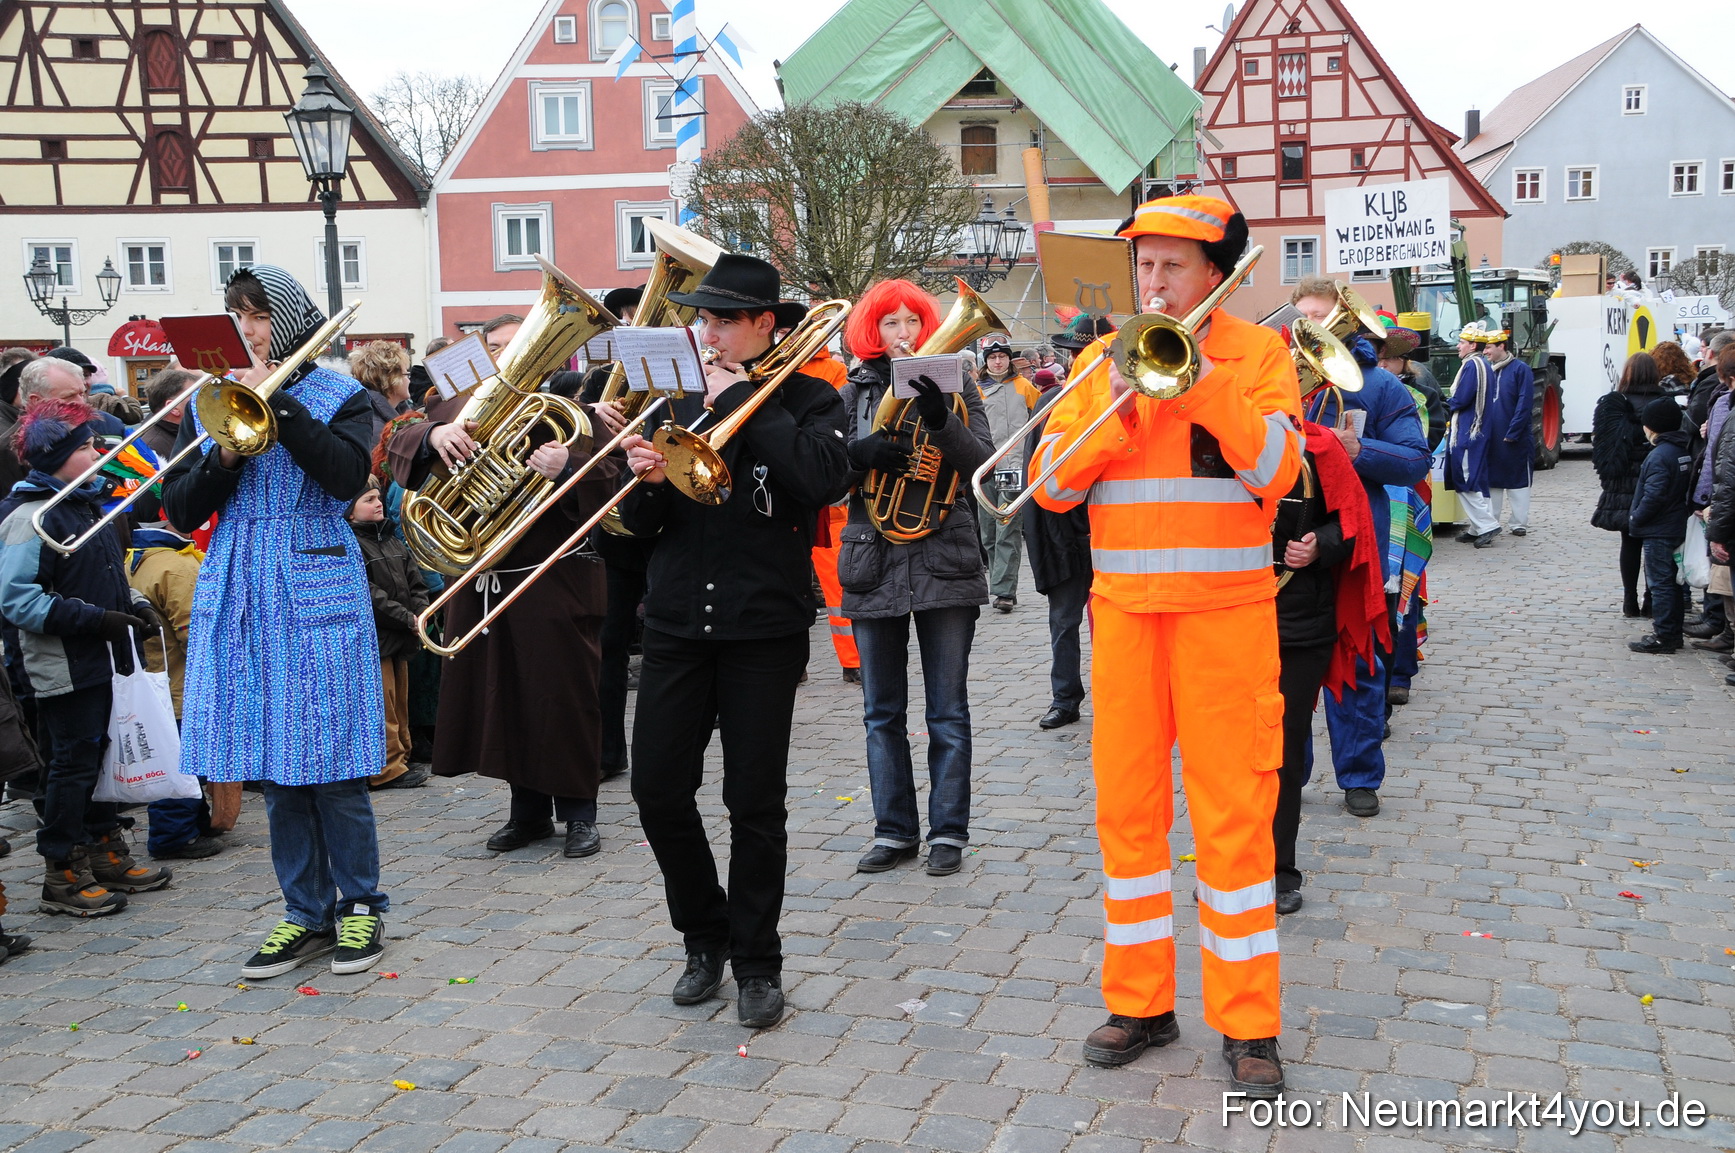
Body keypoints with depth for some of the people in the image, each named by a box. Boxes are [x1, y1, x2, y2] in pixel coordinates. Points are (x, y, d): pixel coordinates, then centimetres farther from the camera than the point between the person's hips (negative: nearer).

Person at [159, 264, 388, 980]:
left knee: (331, 760, -2)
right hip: (240, 597, 4)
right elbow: (180, 512, 7)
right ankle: (307, 913, 18)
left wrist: (277, 402, -15)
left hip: (317, 593, -4)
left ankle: (360, 905, 14)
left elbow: (347, 476, -16)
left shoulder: (339, 395, 4)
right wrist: (223, 456, -10)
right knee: (274, 766, 7)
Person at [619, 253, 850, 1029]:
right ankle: (705, 937, 25)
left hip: (764, 628, -4)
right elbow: (640, 523, 9)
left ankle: (757, 963, 18)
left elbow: (824, 479, -22)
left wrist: (742, 399, -16)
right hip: (677, 622, 4)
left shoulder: (807, 400, 0)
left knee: (755, 803, 2)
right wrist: (648, 482, -14)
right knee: (658, 788, 3)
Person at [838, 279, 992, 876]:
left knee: (947, 710, 3)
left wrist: (940, 420, -25)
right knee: (883, 712, 8)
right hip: (873, 564, 2)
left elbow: (981, 461, -9)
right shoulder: (854, 394, 9)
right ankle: (894, 830, 18)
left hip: (944, 560, -2)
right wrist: (860, 455, -17)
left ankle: (948, 831, 12)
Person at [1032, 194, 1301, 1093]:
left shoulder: (1257, 352, 3)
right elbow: (1052, 487, 2)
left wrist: (1200, 375, -16)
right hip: (1123, 608, 3)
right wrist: (1113, 405, -12)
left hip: (1225, 610, -3)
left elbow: (1275, 472, -12)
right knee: (1127, 808, 8)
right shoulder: (1101, 359, 10)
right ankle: (1139, 1002, 22)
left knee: (1233, 812, -1)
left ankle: (1247, 1024, 11)